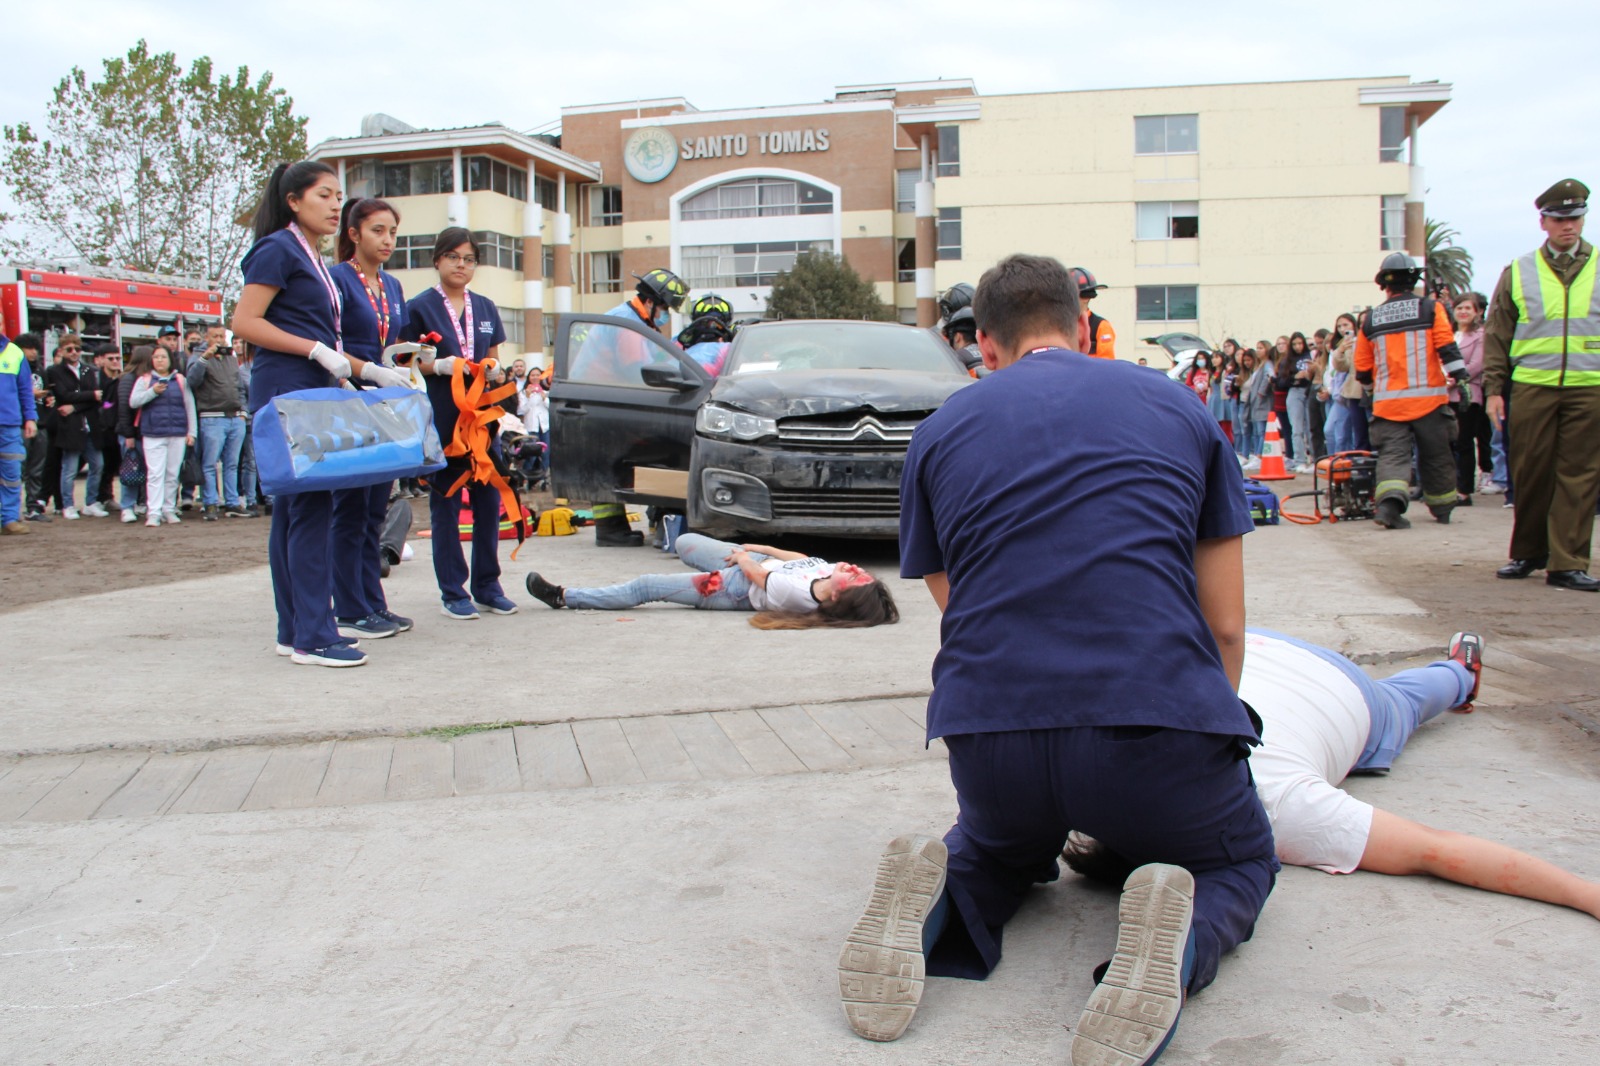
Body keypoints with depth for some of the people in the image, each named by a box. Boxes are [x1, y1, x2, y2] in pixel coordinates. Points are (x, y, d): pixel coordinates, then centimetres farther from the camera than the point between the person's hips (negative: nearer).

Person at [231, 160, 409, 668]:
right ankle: (312, 638, -9)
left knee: (294, 509, 9)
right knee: (309, 507, -11)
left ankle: (294, 631, 13)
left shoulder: (313, 260, 21)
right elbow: (245, 322, -14)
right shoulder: (279, 250, -6)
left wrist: (370, 371, 15)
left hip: (312, 394, 9)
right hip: (285, 391, -9)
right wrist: (318, 351, -17)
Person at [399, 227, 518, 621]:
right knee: (445, 503, 0)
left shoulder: (486, 308, 15)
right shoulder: (420, 307, 1)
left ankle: (487, 585, 16)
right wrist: (439, 366, -17)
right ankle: (452, 592, 6)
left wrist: (496, 373, -3)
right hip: (441, 419, -4)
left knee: (489, 500, 5)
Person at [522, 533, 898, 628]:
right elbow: (804, 559, -2)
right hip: (761, 561, 7)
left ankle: (563, 596, 12)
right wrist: (762, 549, 2)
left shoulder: (798, 595, -41)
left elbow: (759, 576, -22)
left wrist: (746, 559, -3)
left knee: (642, 587, -2)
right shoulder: (829, 574, -23)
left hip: (739, 589, -7)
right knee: (685, 542, 22)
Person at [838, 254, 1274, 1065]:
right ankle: (1181, 937, -7)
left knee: (1000, 850, 36)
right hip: (1158, 715, -1)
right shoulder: (1179, 409, 16)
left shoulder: (939, 431, 17)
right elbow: (1225, 626, 15)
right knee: (1238, 863, 29)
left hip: (987, 729, 2)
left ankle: (935, 902, 0)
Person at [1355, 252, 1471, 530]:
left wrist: (1373, 386, 33)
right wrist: (1460, 379, -4)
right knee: (1435, 455, 13)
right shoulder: (1431, 308, 1)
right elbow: (1447, 348, -8)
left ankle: (1389, 503, -26)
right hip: (1428, 398, -1)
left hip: (1388, 402, 1)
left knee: (1393, 455, -3)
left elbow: (1362, 370, 14)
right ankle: (1442, 508, 25)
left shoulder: (1371, 320, 8)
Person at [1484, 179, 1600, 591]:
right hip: (1531, 387, 0)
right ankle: (1527, 553, 18)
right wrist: (1493, 387, 2)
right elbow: (1497, 335, 10)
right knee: (1529, 473, 3)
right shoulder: (1518, 273, 9)